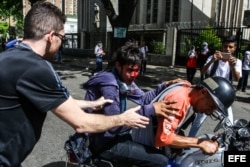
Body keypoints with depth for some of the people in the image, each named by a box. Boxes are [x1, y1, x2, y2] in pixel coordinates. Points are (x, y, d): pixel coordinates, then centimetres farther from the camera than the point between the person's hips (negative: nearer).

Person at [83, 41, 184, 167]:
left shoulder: (124, 80, 5)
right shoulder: (108, 83, -24)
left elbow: (143, 98, 12)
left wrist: (165, 86, -1)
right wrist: (150, 110, -35)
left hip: (112, 134, 10)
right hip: (104, 142, -9)